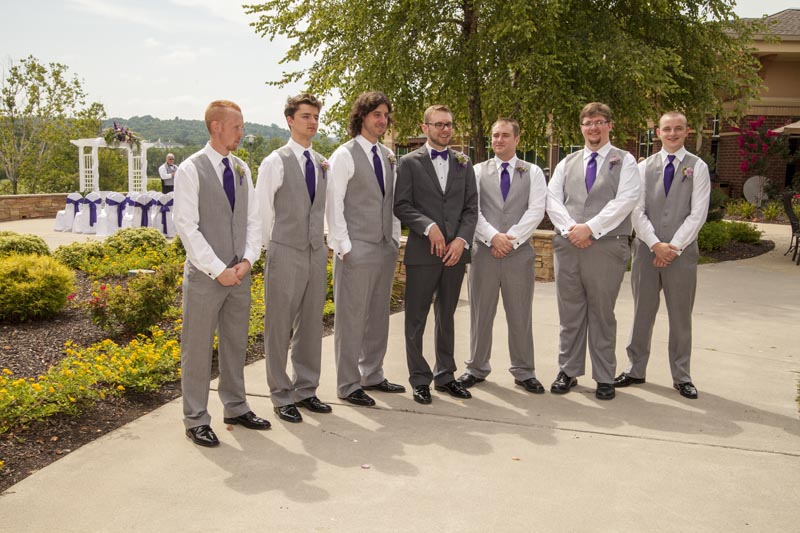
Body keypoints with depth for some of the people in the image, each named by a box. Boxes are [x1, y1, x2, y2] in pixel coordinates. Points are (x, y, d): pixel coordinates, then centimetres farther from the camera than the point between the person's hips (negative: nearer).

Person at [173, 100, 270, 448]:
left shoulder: (242, 169, 10)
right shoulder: (191, 169, -8)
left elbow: (253, 219, 10)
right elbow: (187, 226, -13)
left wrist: (247, 260, -5)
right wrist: (218, 270, -15)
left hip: (239, 273, 6)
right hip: (205, 275, -6)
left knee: (236, 343, 15)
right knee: (198, 348, 3)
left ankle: (235, 407, 29)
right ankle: (196, 419, 14)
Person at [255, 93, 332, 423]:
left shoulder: (323, 164, 9)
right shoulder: (274, 163, -6)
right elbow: (262, 210, -3)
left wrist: (321, 242, 11)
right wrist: (274, 248, 0)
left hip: (317, 252, 5)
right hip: (285, 254, -5)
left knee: (311, 325, 12)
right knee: (280, 327, 2)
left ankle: (306, 390, 25)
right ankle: (282, 396, 14)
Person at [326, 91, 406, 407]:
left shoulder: (388, 156, 13)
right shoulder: (345, 155, -6)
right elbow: (334, 204, -9)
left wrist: (395, 239, 10)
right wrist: (344, 247, -13)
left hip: (385, 248, 7)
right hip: (357, 249, -7)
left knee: (378, 316, 14)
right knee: (351, 318, -1)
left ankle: (372, 375, 27)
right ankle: (348, 385, 10)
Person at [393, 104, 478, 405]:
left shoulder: (464, 164, 12)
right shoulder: (410, 163, 2)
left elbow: (471, 208, 7)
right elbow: (401, 206, -5)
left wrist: (462, 239, -7)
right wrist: (429, 227, -17)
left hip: (455, 251, 4)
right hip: (422, 252, -3)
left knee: (447, 317, 13)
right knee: (416, 319, 2)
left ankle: (445, 376, 23)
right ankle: (420, 380, 13)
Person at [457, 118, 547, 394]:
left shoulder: (533, 172, 7)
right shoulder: (478, 171, 8)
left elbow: (536, 210, -4)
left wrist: (511, 238, -13)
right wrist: (492, 236, -15)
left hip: (519, 252, 0)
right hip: (484, 251, 0)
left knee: (520, 316, 6)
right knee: (480, 314, 8)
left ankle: (524, 372, 17)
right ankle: (477, 368, 21)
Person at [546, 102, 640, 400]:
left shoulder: (624, 161, 5)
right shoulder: (567, 163, 16)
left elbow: (625, 201, -8)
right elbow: (552, 199, 6)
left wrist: (590, 227, -15)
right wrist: (570, 229, -10)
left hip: (607, 246, -3)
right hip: (567, 244, 3)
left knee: (602, 315, 4)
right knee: (570, 314, 8)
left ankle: (605, 378, 14)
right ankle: (568, 371, 20)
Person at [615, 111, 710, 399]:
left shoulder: (697, 167, 2)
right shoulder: (644, 167, 7)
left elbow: (697, 213, -6)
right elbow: (637, 211, 0)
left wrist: (673, 247, -13)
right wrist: (656, 245, -12)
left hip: (682, 252, -1)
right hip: (646, 250, 2)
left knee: (680, 317, 6)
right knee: (642, 313, 9)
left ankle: (681, 376, 16)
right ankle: (636, 370, 20)